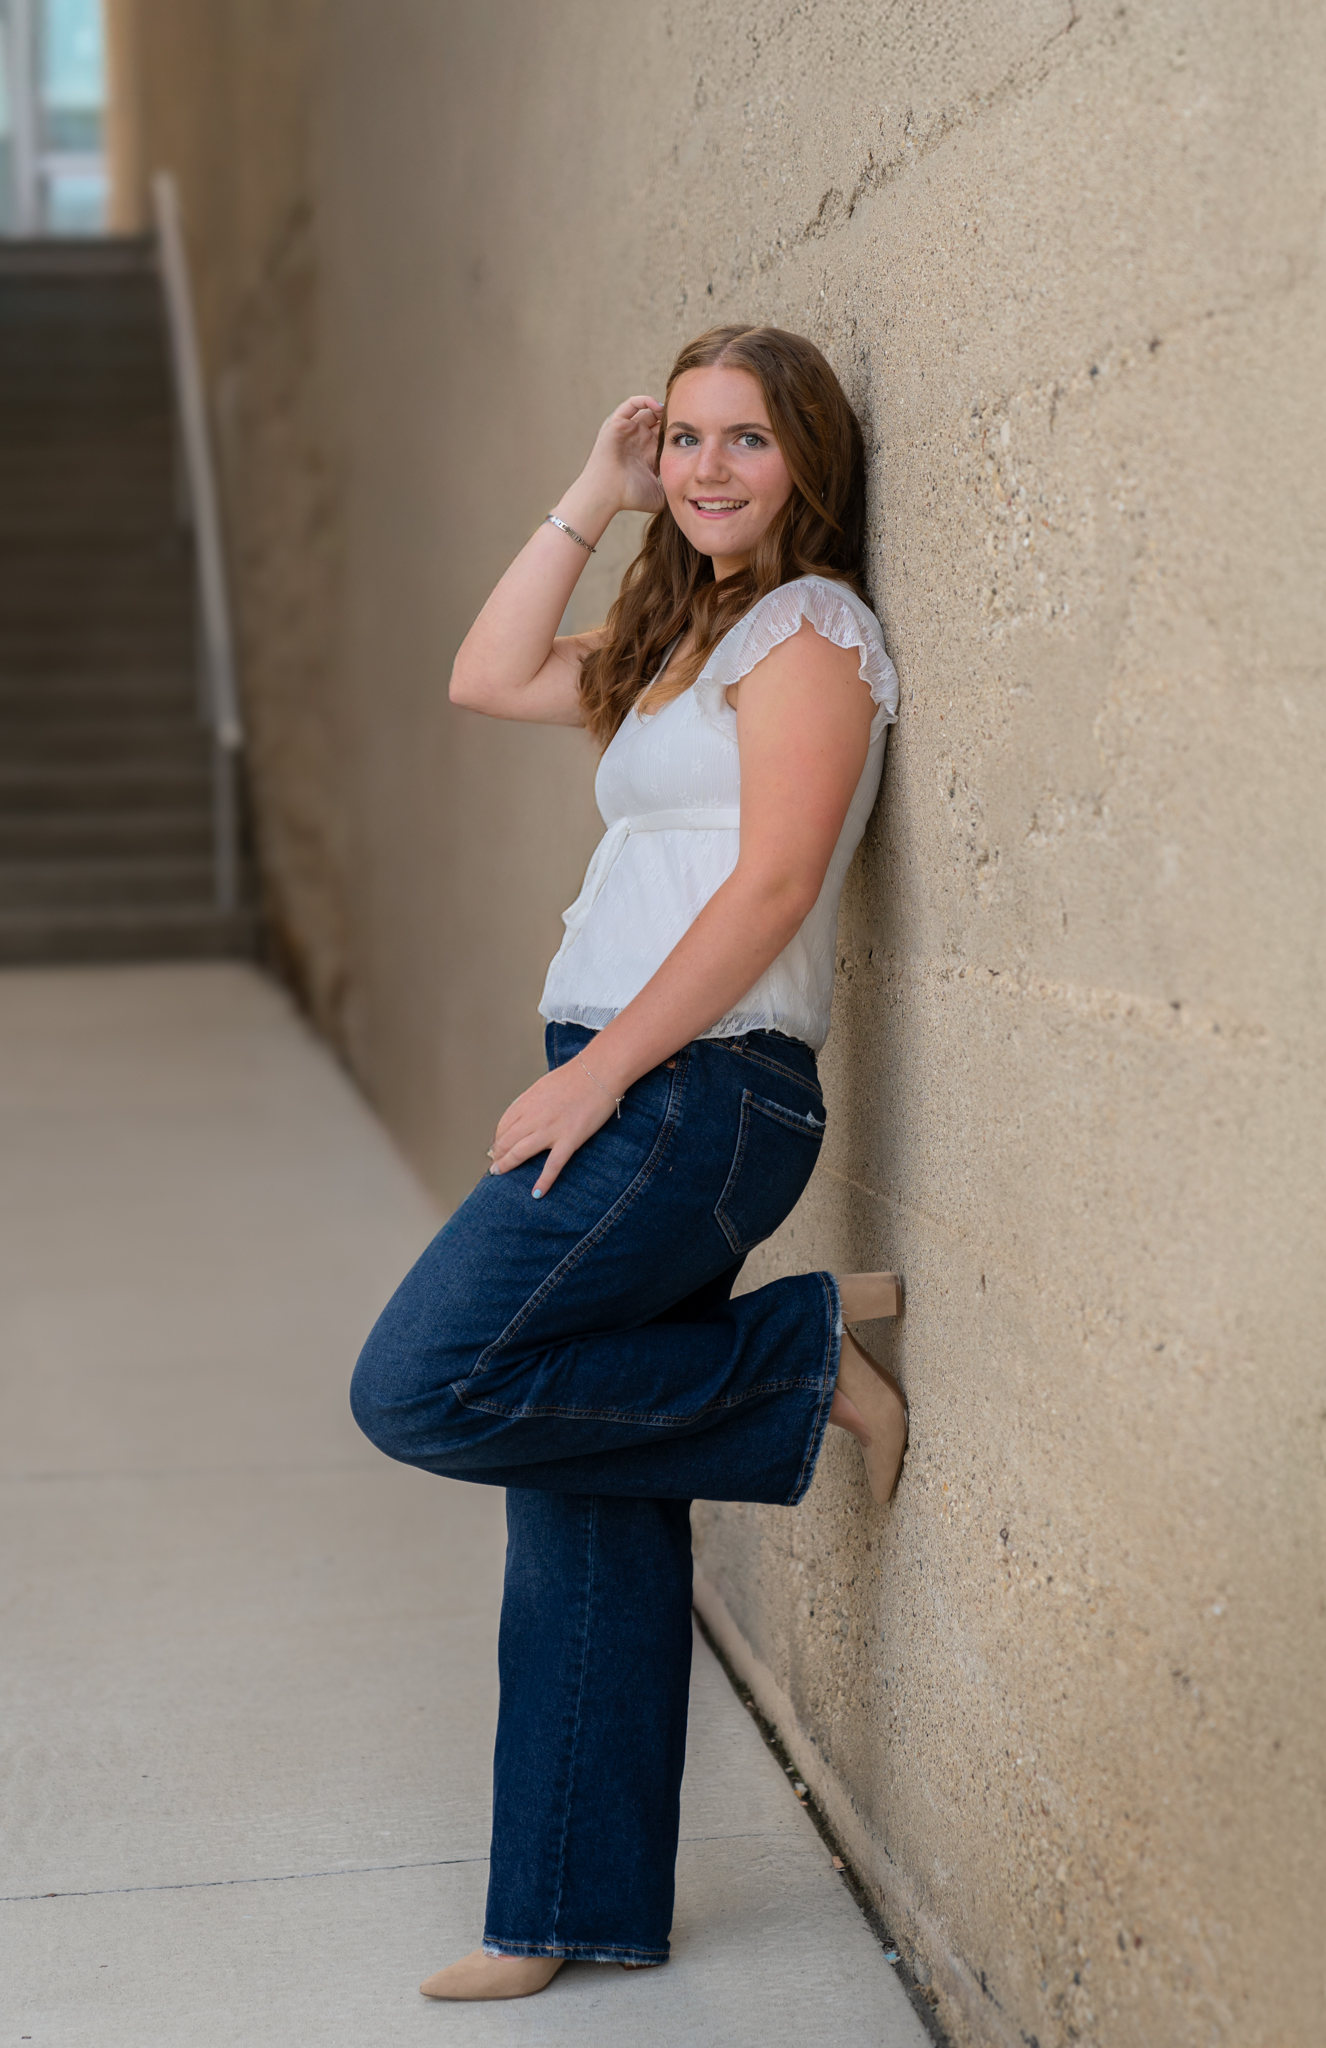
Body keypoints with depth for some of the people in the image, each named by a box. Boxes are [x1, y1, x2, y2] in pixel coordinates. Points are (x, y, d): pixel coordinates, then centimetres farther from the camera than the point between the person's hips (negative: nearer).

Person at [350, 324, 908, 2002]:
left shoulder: (808, 626, -6)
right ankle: (581, 1916, 16)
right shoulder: (683, 638, 21)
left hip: (697, 1092, -9)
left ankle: (809, 1360, -3)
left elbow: (772, 885, -16)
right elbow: (488, 679, 23)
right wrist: (592, 501, 17)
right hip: (629, 1101, 9)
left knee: (424, 1386, -17)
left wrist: (593, 1072, -18)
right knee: (588, 1525, 8)